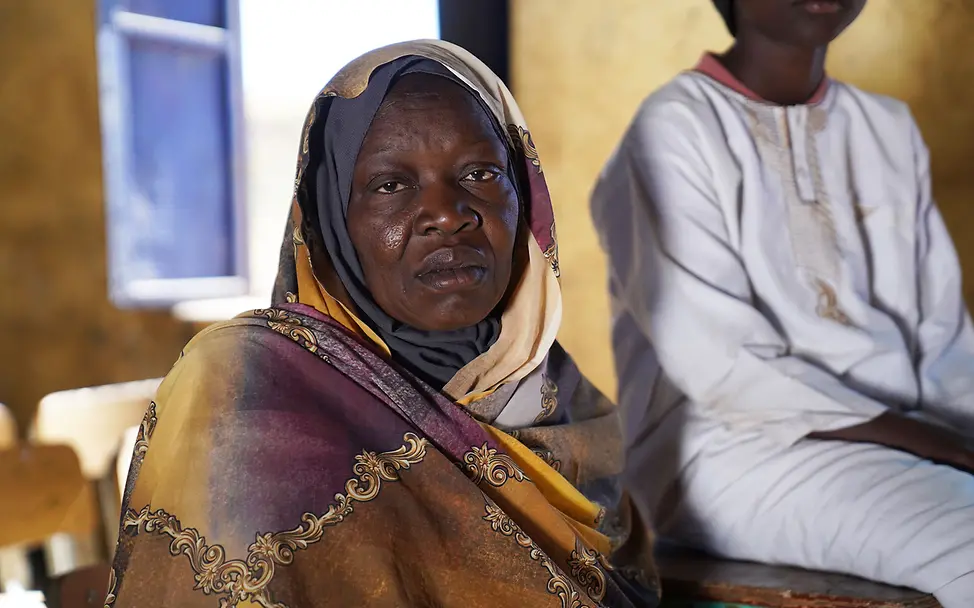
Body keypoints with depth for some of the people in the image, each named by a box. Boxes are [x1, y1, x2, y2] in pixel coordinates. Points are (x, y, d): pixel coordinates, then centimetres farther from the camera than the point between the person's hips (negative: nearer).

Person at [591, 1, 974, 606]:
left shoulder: (890, 129, 15)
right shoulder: (676, 129, -5)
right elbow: (720, 364, -14)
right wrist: (923, 438, -18)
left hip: (900, 436, 7)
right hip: (739, 447, -6)